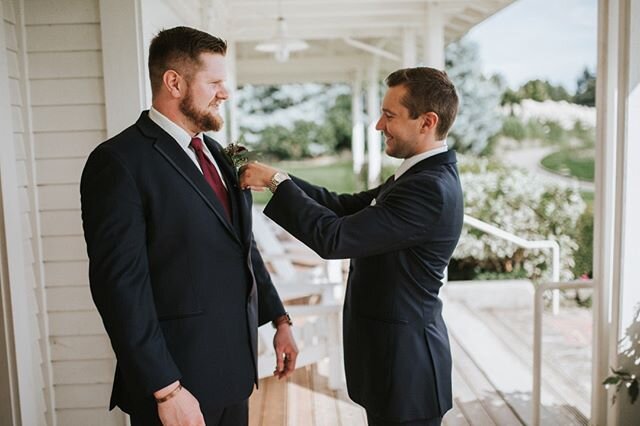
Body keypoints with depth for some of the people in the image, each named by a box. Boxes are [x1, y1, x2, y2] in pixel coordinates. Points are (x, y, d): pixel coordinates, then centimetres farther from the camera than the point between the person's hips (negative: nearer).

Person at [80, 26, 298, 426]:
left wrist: (279, 318, 12)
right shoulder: (120, 161, -15)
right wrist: (166, 390, -19)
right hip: (178, 378, -7)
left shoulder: (214, 152, 10)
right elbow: (120, 285, -19)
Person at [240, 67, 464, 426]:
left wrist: (277, 181, -17)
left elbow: (333, 238, -27)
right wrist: (276, 178, -3)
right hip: (397, 350, 9)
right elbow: (346, 207, 5)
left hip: (404, 360, -9)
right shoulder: (425, 175, 6)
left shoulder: (430, 189, -26)